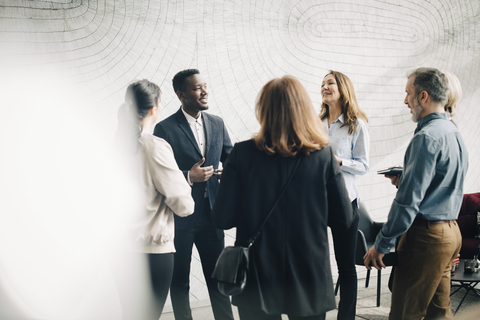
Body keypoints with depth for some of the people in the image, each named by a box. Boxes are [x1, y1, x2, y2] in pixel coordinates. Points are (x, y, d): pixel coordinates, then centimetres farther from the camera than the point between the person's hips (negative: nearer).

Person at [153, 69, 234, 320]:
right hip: (180, 218, -4)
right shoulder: (165, 128, -11)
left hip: (211, 215, 4)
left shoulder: (217, 124, 6)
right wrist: (189, 177, -21)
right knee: (179, 281, 12)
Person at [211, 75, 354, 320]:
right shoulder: (323, 155, -9)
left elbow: (222, 219, -9)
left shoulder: (242, 154, -11)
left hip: (258, 279, 0)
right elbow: (343, 220, -4)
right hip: (309, 277, 1)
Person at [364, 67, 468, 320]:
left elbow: (408, 201, -21)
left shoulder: (427, 136, -18)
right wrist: (405, 179, 12)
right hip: (450, 232, 10)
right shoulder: (453, 132, 13)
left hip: (426, 236, -10)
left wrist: (381, 245, -15)